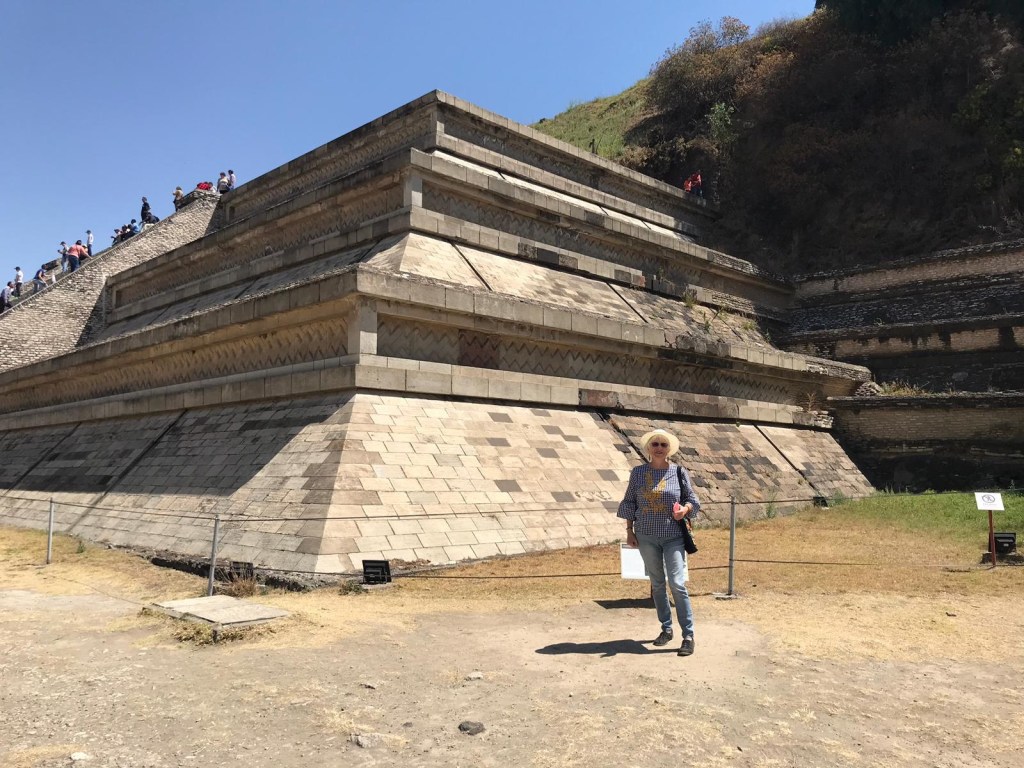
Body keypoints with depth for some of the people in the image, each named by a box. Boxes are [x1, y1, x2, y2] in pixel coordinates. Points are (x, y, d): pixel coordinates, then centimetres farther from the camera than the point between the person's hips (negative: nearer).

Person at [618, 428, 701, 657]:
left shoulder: (679, 472, -2)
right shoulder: (638, 472, 1)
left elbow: (692, 499, 5)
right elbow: (629, 503, 7)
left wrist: (685, 509, -18)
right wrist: (629, 531, 3)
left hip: (674, 536, -2)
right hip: (646, 536, 2)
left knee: (677, 584, -10)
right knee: (657, 584, 11)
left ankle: (688, 636, -2)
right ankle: (666, 629, 25)